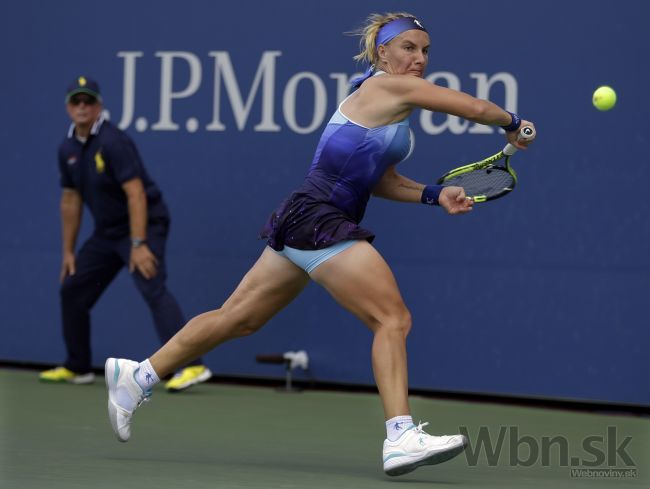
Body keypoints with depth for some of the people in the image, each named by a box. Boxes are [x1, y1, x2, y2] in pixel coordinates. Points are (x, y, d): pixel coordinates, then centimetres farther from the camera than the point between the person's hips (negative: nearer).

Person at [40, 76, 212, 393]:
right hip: (107, 231, 9)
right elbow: (71, 200, 14)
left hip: (145, 224, -9)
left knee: (152, 288, -26)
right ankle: (77, 368, 27)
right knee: (72, 290, 12)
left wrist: (139, 244, -32)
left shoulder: (113, 142, -20)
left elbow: (136, 193, -26)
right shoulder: (68, 149, 5)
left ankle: (192, 366, -36)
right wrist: (68, 251, 13)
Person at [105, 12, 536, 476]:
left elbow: (381, 180, 20)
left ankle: (137, 376, 25)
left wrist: (434, 194, 9)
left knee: (236, 318, 17)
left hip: (304, 223, 10)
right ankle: (401, 437, -21)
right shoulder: (389, 87, -9)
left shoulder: (385, 100, 18)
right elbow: (475, 107, -9)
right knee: (393, 318, -14)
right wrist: (513, 123, 9)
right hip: (319, 219, -10)